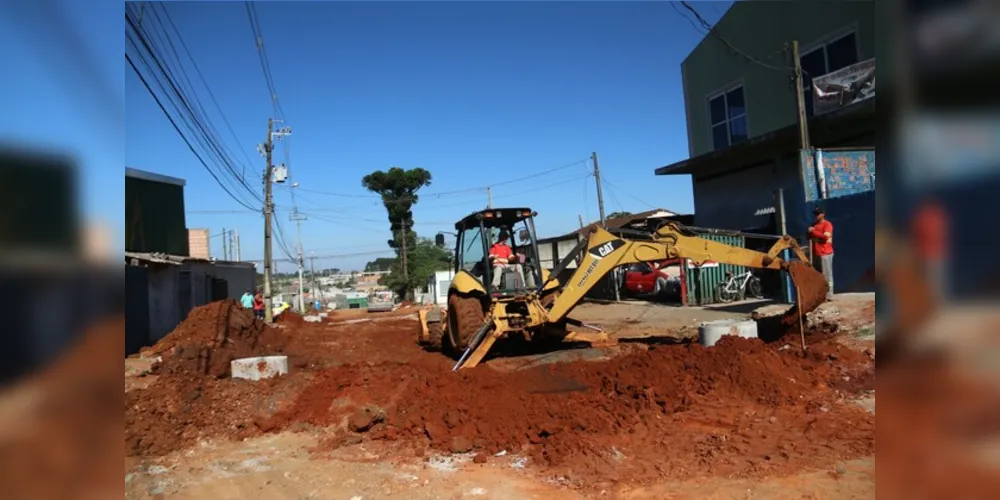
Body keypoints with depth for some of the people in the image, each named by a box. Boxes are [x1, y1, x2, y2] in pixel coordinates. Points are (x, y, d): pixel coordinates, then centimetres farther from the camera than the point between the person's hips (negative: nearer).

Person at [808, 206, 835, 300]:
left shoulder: (827, 224, -7)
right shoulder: (814, 225, 17)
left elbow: (826, 236, -20)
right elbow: (810, 237, 22)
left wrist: (813, 231, -17)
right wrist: (810, 233, 0)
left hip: (825, 254, -8)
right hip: (816, 254, 8)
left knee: (827, 275, -7)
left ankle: (828, 295, -6)